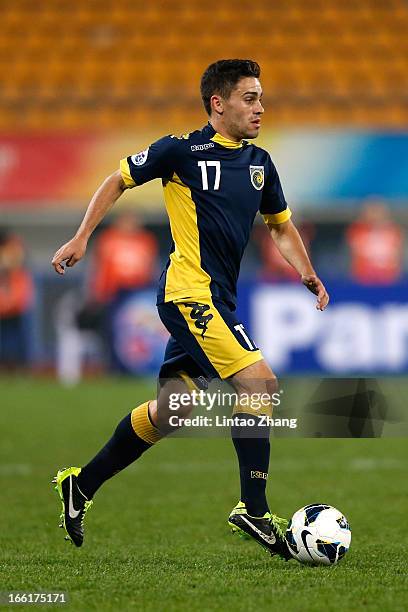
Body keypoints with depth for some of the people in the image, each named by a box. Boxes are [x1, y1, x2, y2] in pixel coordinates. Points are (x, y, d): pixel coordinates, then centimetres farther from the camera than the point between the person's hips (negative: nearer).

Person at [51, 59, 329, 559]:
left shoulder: (259, 163, 13)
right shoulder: (182, 151, -6)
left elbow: (281, 225, 25)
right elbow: (117, 181, 6)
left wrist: (306, 273, 9)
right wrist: (81, 238, 0)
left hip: (216, 300, 8)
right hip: (189, 290, -8)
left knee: (171, 409, 12)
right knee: (257, 381, -19)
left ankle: (80, 485, 26)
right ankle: (254, 509, -16)